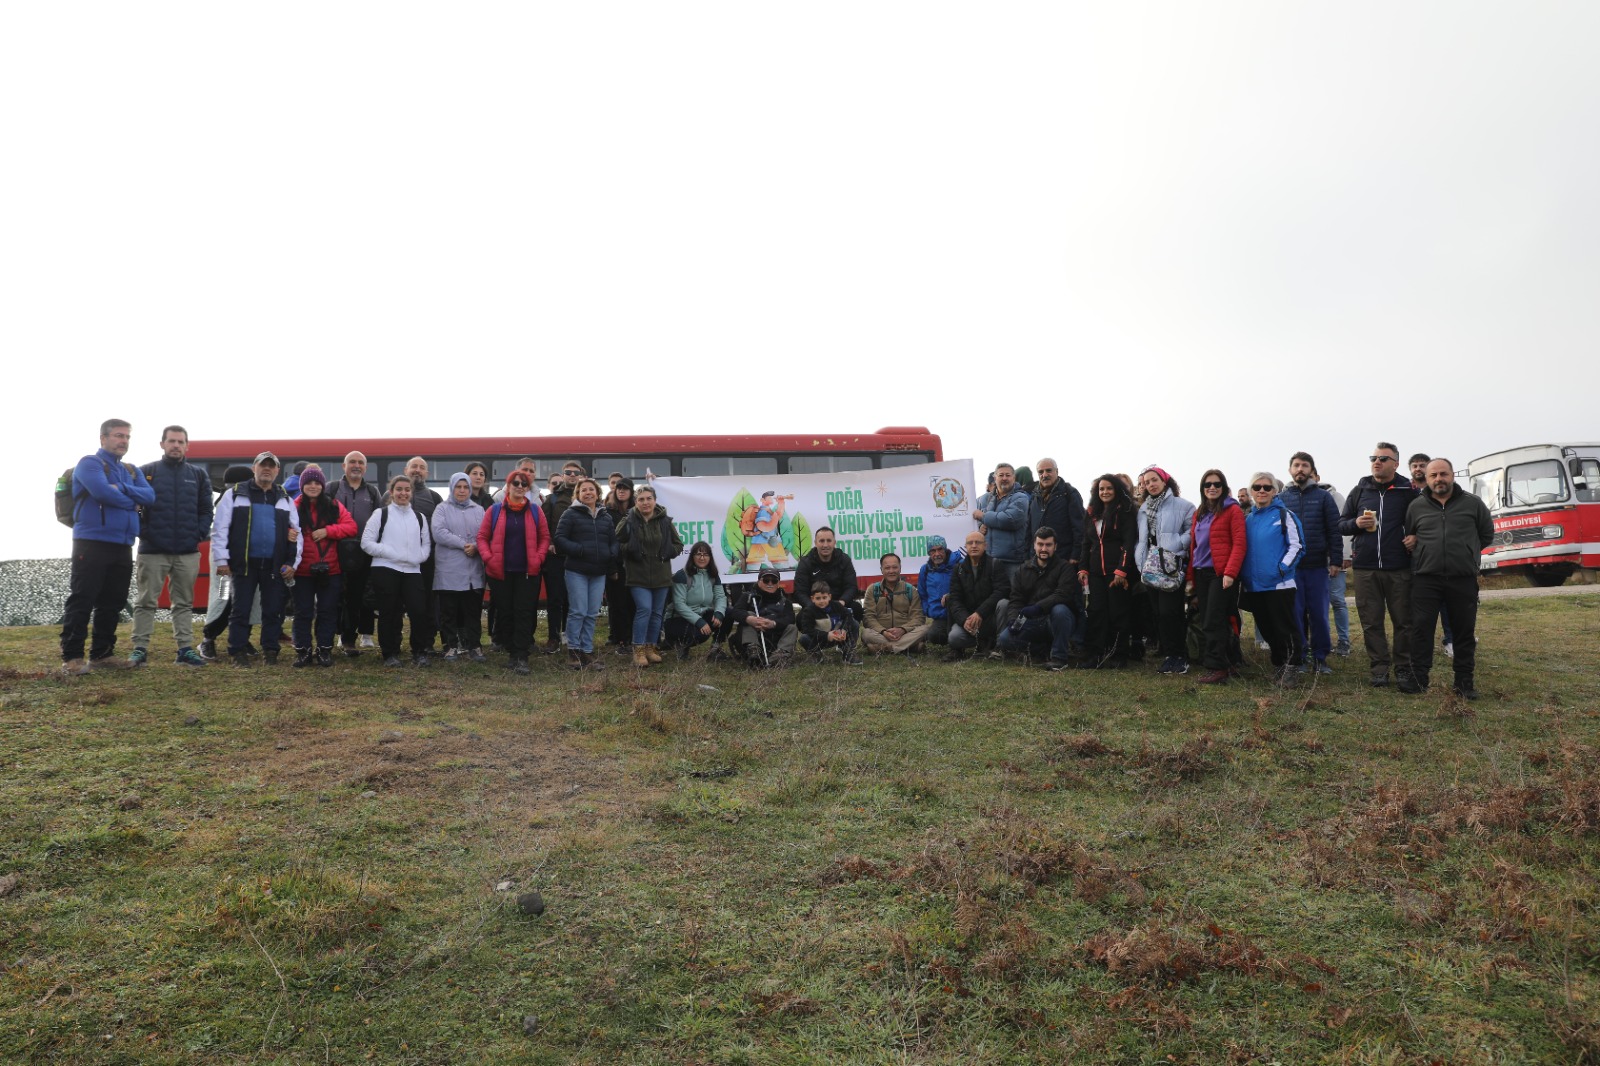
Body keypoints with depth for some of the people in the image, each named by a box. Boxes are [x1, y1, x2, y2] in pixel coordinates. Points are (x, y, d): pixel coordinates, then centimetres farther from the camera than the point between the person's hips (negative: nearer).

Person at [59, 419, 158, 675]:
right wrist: (132, 502, -4)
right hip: (92, 543, -7)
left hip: (123, 546, 7)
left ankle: (101, 654, 17)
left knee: (112, 603, 10)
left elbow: (150, 497, 3)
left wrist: (122, 488, -13)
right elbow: (103, 492, -20)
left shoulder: (132, 471, 19)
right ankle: (71, 657, -5)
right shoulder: (89, 463, -3)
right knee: (82, 601, -7)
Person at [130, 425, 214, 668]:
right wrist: (142, 531, -8)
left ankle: (186, 649, 11)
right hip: (152, 550, -2)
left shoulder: (198, 474, 10)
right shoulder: (146, 472, 2)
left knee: (184, 602, 8)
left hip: (188, 552, 3)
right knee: (146, 602, 2)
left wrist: (200, 534, -1)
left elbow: (206, 509, 10)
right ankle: (140, 649, 7)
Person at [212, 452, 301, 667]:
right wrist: (221, 559, -7)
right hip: (244, 564, -3)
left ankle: (270, 651, 15)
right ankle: (238, 652, 10)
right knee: (241, 610, 2)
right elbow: (220, 528, 0)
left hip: (275, 566, 3)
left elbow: (296, 532, 15)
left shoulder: (285, 500, 14)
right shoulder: (235, 494, 4)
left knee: (273, 611, 5)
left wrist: (293, 562, 6)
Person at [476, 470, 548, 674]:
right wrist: (488, 558, -9)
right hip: (501, 572, 0)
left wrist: (539, 558, -5)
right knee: (505, 612, 7)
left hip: (527, 572, 0)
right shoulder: (494, 510, 3)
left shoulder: (535, 510, 5)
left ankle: (521, 657, -5)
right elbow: (482, 537, 4)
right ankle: (511, 652, 19)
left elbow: (545, 537, 8)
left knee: (524, 613, -5)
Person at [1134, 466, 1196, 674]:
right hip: (1150, 568, 6)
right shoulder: (1143, 509, 19)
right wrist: (1141, 563, 9)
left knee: (1169, 612, -11)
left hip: (1172, 567, -6)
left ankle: (1178, 655, -2)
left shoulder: (1182, 506, -1)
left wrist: (1175, 545, -18)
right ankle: (1168, 655, 14)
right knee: (1158, 612, 6)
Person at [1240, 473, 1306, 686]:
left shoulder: (1285, 515, -3)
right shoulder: (1248, 519, 13)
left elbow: (1297, 546, -7)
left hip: (1280, 583, -6)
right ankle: (1279, 665, 23)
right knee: (1267, 629, 11)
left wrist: (1282, 568, -18)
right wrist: (1243, 574, 8)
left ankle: (1291, 667, 7)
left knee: (1285, 627, -2)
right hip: (1254, 585, 6)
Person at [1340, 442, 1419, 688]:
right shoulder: (1359, 491, 9)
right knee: (1371, 622, 4)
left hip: (1399, 569, -2)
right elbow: (1341, 524, 12)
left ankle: (1404, 669, 14)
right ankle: (1379, 670, 12)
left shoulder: (1407, 492, 2)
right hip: (1365, 568, 2)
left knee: (1403, 621, 4)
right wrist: (1356, 523, -9)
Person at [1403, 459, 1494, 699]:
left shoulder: (1472, 503, 5)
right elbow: (1408, 537, 20)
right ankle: (1418, 678, 6)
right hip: (1425, 579, 0)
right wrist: (1424, 554, 8)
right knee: (1421, 628, -1)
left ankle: (1465, 681, 15)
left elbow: (1487, 535, 14)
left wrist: (1465, 553, 10)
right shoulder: (1416, 506, 7)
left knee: (1465, 631, 6)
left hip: (1463, 580, 0)